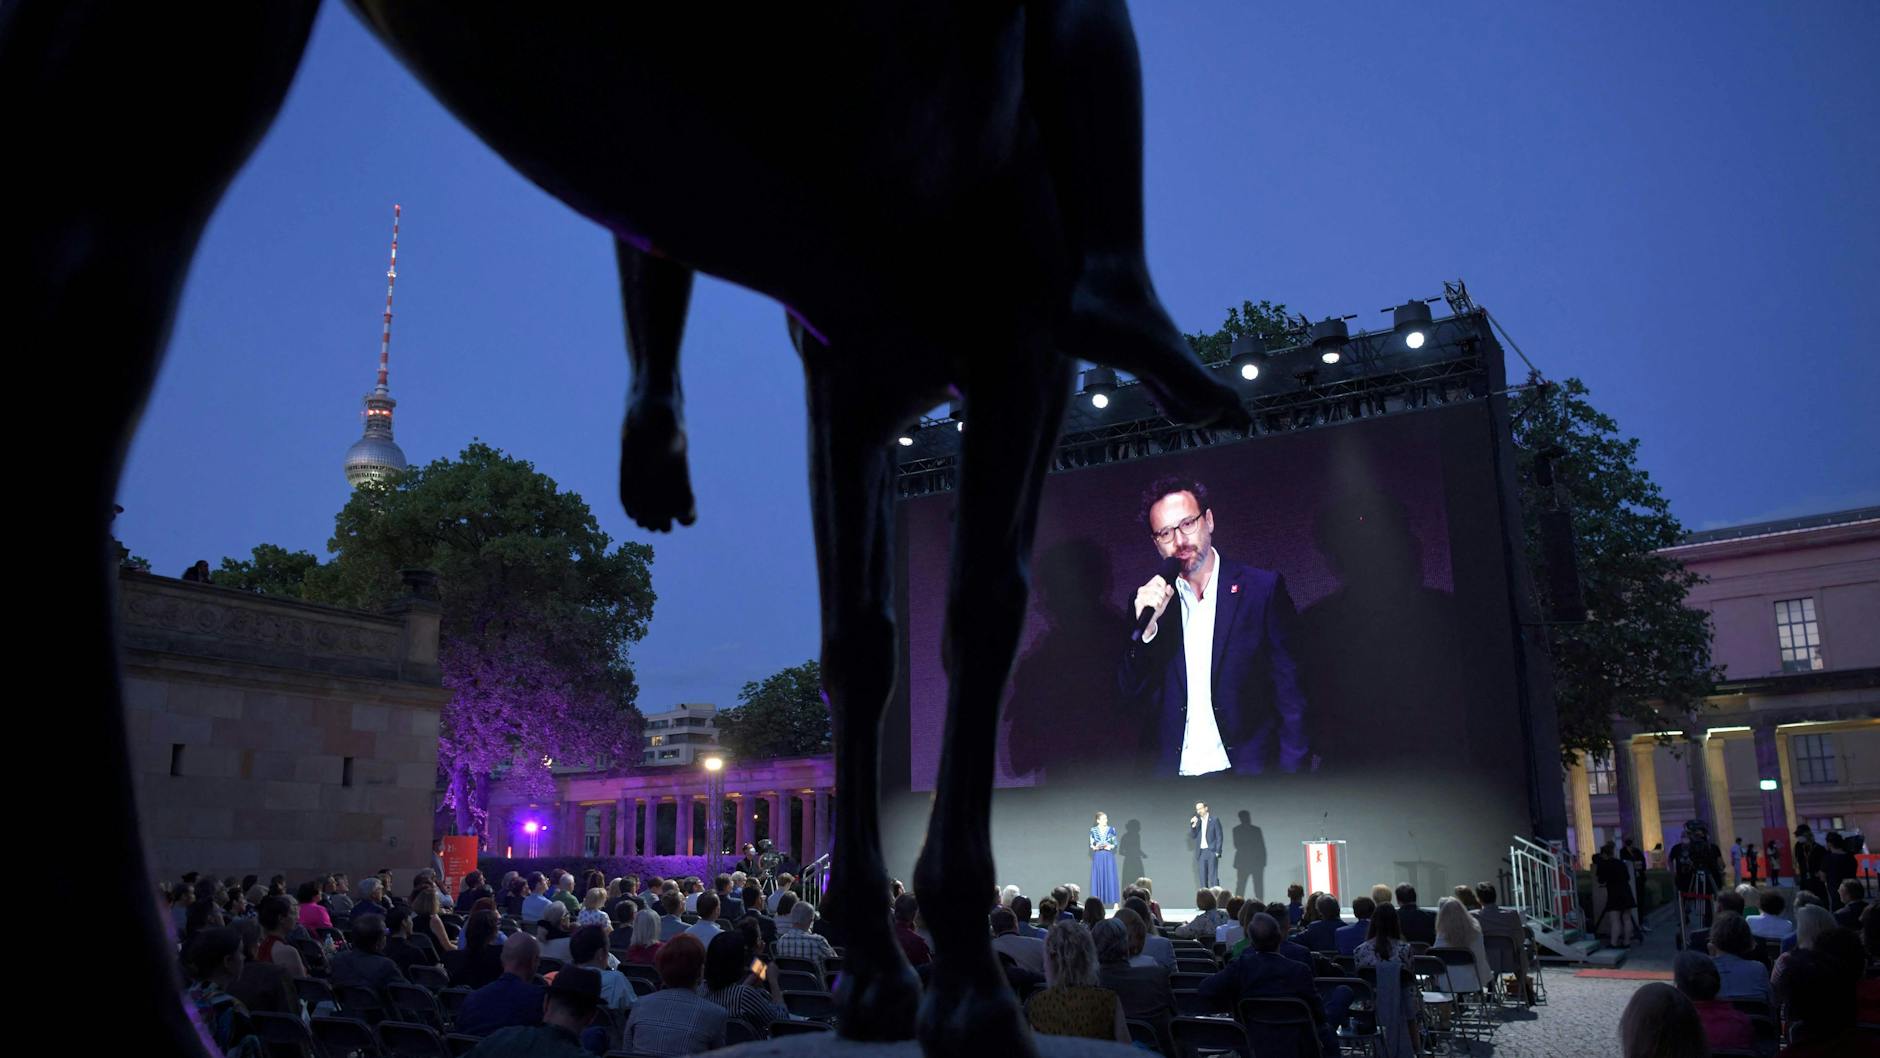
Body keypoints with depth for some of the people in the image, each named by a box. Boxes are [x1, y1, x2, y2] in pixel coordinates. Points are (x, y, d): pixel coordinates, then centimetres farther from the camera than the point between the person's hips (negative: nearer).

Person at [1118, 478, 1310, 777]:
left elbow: (1290, 694, -4)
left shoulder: (1264, 588, -4)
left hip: (1246, 766, -2)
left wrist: (1290, 772, -10)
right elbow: (1132, 694, 1)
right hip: (1171, 771, 2)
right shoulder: (1147, 601, 4)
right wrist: (1146, 629, -14)